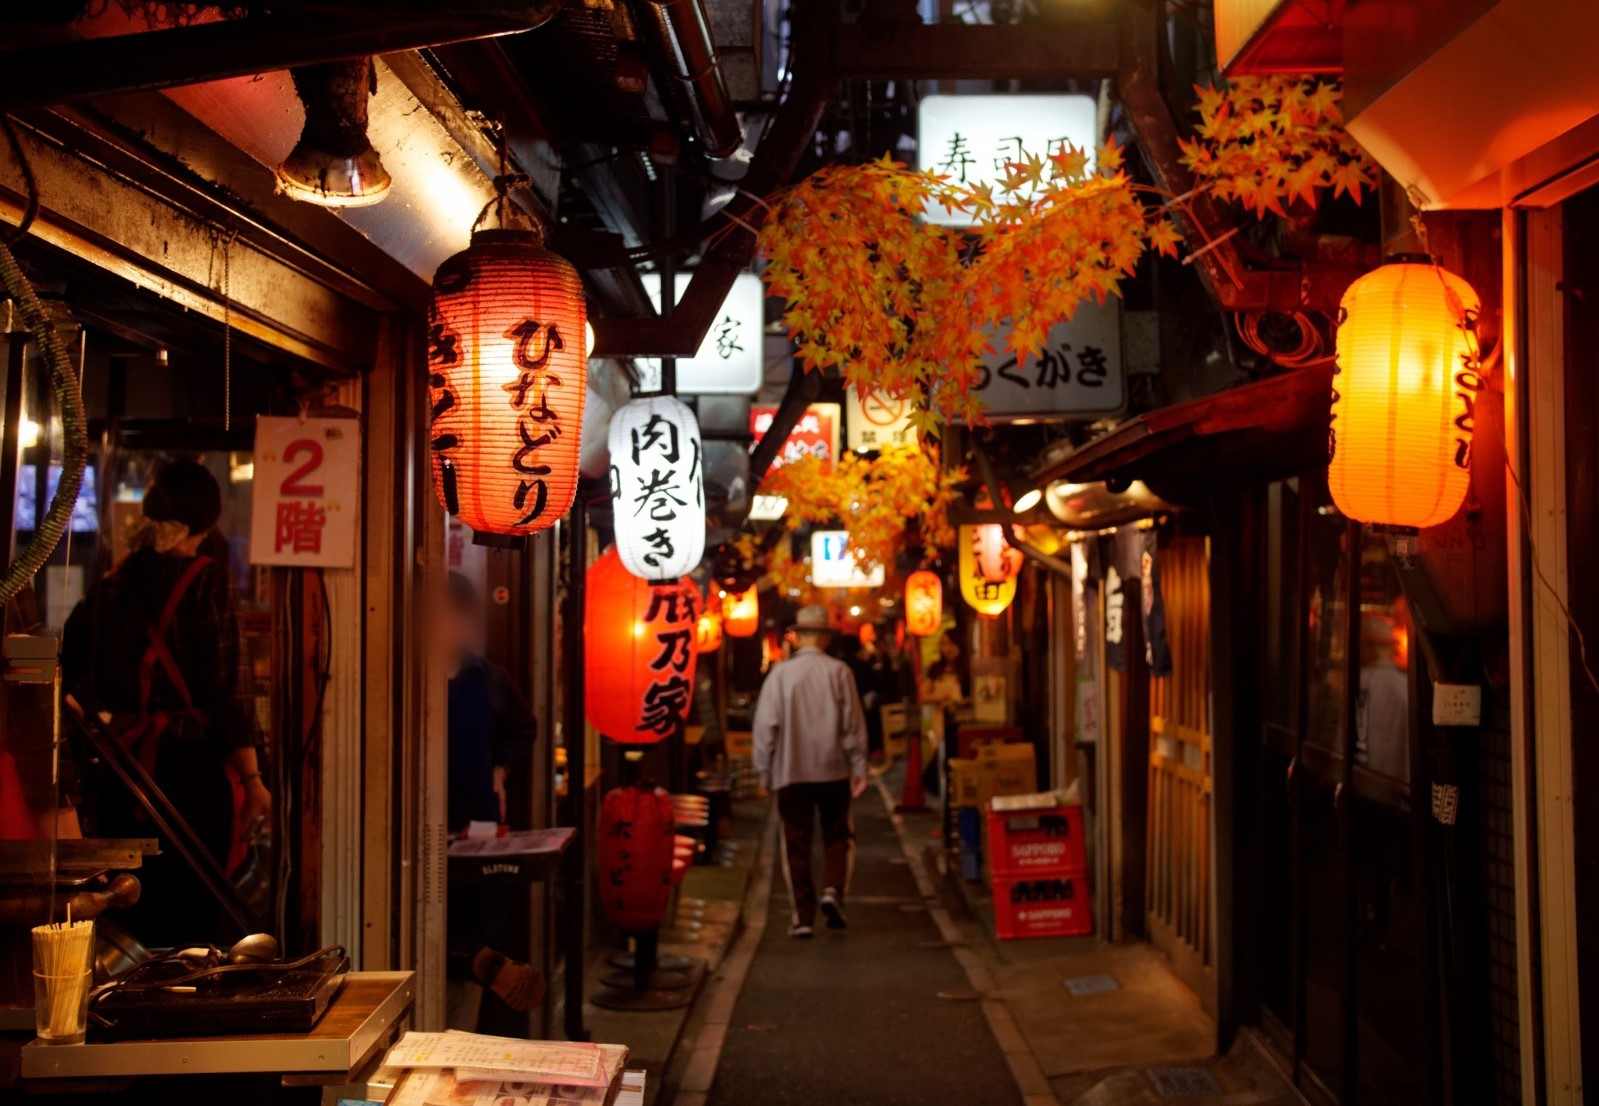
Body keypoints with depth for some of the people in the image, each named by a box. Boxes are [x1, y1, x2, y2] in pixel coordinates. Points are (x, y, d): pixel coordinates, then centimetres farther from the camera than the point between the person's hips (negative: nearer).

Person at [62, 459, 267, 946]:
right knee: (194, 911, 2)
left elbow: (66, 670, 12)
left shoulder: (112, 580, 6)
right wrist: (252, 778, -9)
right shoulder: (207, 581, -10)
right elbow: (227, 686, -13)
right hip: (189, 764, -5)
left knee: (128, 913, 15)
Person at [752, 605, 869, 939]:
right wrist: (858, 768, 6)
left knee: (797, 844, 7)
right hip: (833, 771, 0)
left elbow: (765, 726, -3)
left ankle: (803, 916, 6)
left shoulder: (780, 674, -4)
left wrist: (764, 772, 6)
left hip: (791, 772, 0)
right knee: (838, 836, 17)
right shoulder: (839, 671, -4)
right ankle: (833, 890, -4)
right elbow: (853, 724, -2)